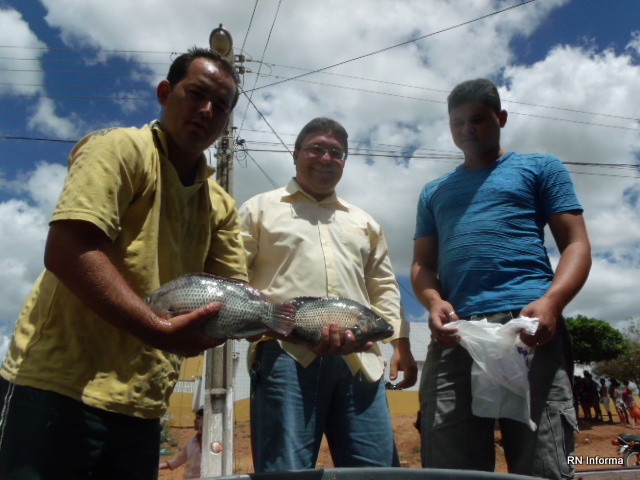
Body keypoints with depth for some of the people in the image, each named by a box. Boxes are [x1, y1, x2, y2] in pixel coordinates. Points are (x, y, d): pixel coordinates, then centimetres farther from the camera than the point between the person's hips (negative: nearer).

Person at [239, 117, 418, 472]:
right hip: (286, 354, -3)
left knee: (377, 467, 3)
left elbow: (384, 287, 23)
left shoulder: (363, 222, 26)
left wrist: (401, 343, 12)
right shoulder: (261, 209, 15)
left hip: (359, 359, 4)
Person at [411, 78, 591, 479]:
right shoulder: (434, 192, 29)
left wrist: (550, 302, -13)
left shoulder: (540, 168, 19)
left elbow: (576, 244, 8)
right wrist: (434, 302, -3)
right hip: (454, 334, 3)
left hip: (527, 325, -2)